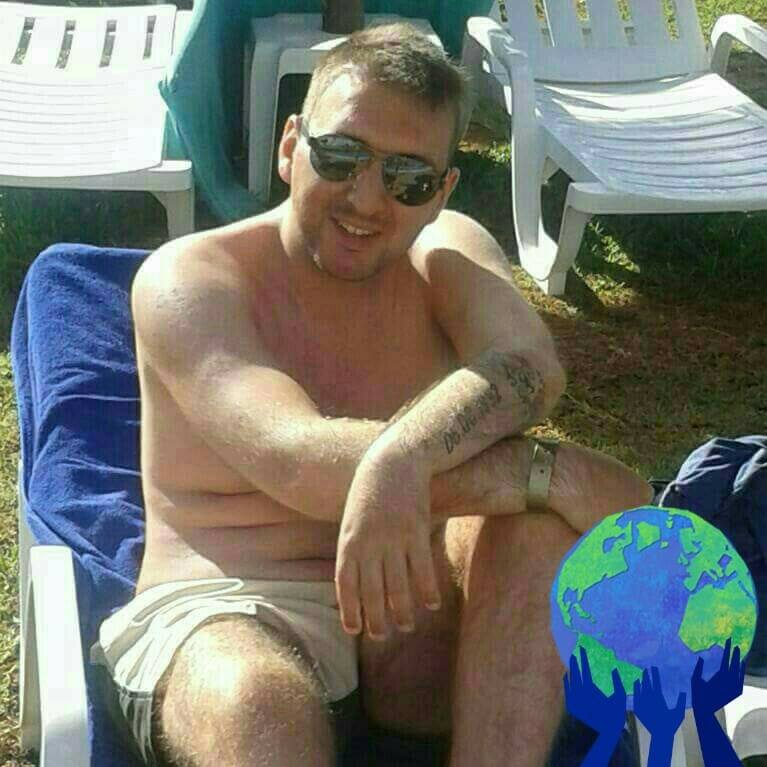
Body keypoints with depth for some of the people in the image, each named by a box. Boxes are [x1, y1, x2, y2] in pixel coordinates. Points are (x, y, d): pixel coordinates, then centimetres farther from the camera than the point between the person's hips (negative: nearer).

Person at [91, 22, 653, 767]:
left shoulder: (446, 253, 6)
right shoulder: (188, 281, -6)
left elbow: (530, 368, -18)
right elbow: (298, 462, -24)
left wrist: (400, 457, -40)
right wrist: (559, 475, -26)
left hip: (415, 620, 4)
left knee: (545, 515, -25)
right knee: (254, 700, -39)